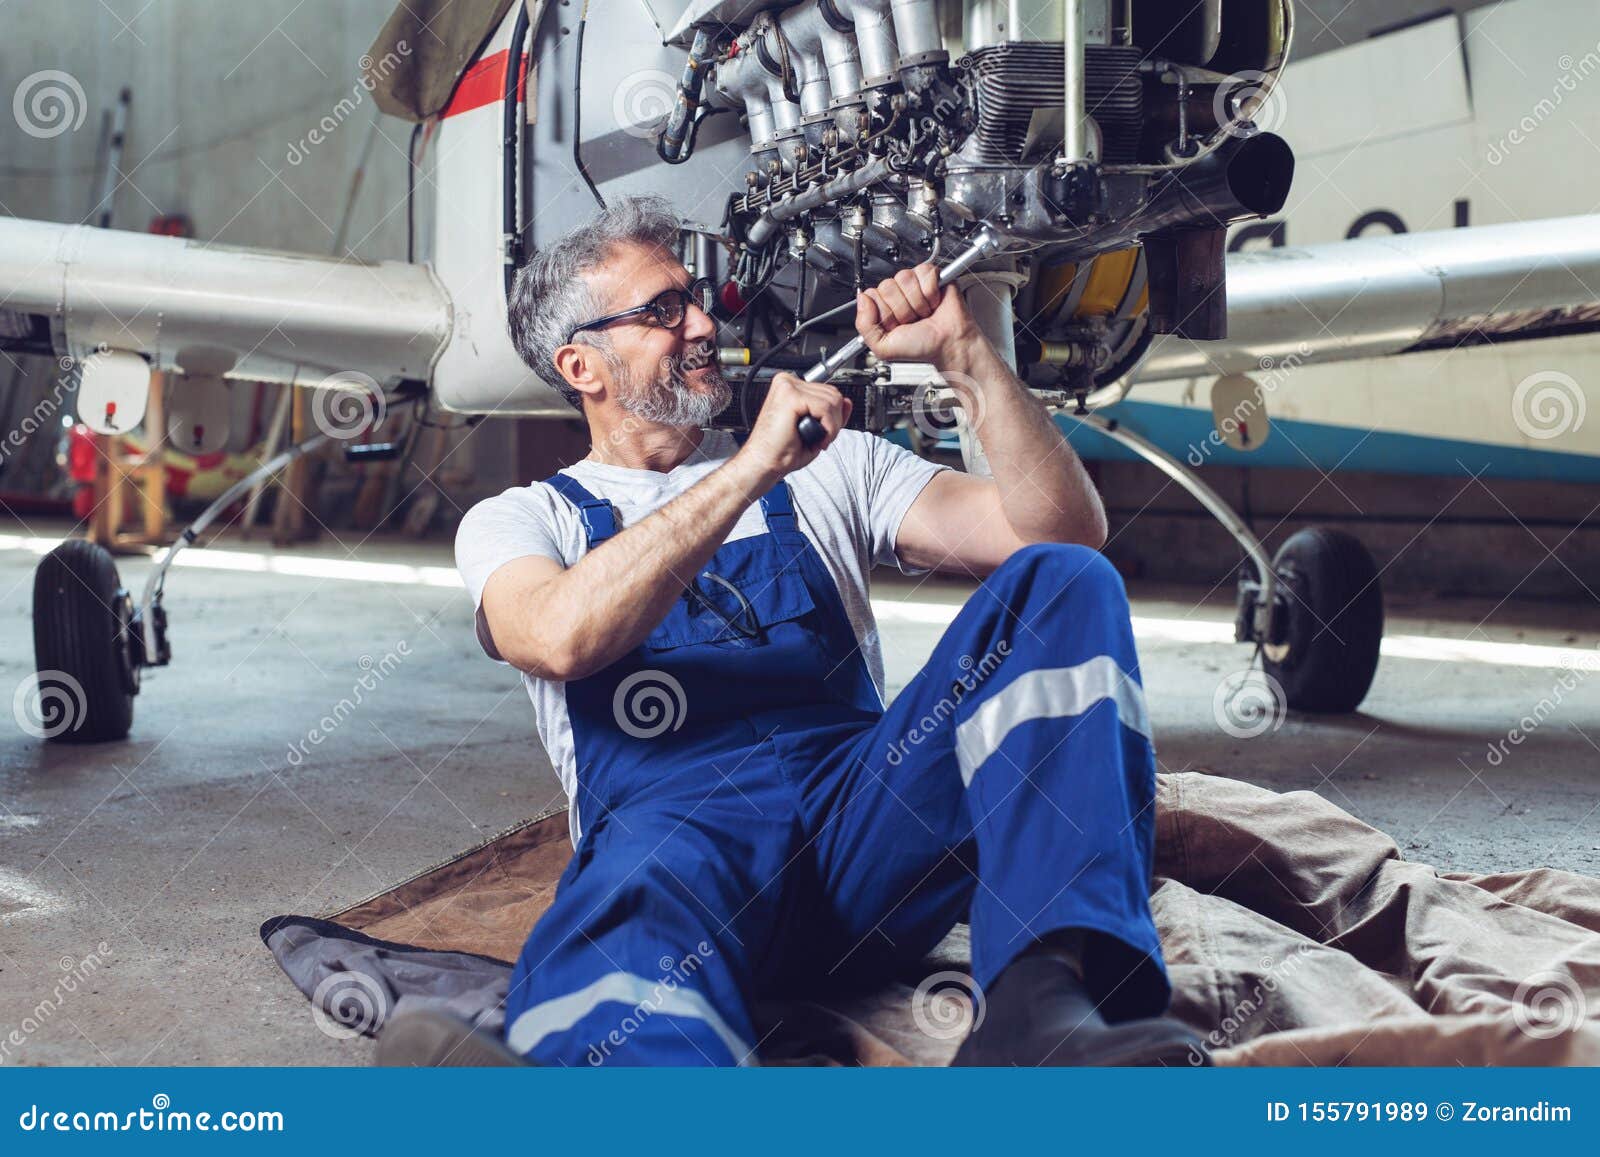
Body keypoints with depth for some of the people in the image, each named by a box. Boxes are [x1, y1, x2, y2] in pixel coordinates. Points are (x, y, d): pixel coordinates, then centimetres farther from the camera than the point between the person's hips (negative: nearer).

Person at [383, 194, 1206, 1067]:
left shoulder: (828, 468, 26)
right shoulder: (519, 520, 18)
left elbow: (1067, 533, 15)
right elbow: (563, 636, -9)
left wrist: (964, 355, 5)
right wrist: (753, 468, -10)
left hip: (866, 805, 3)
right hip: (670, 821, -3)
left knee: (1061, 582, -17)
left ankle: (1039, 999, -36)